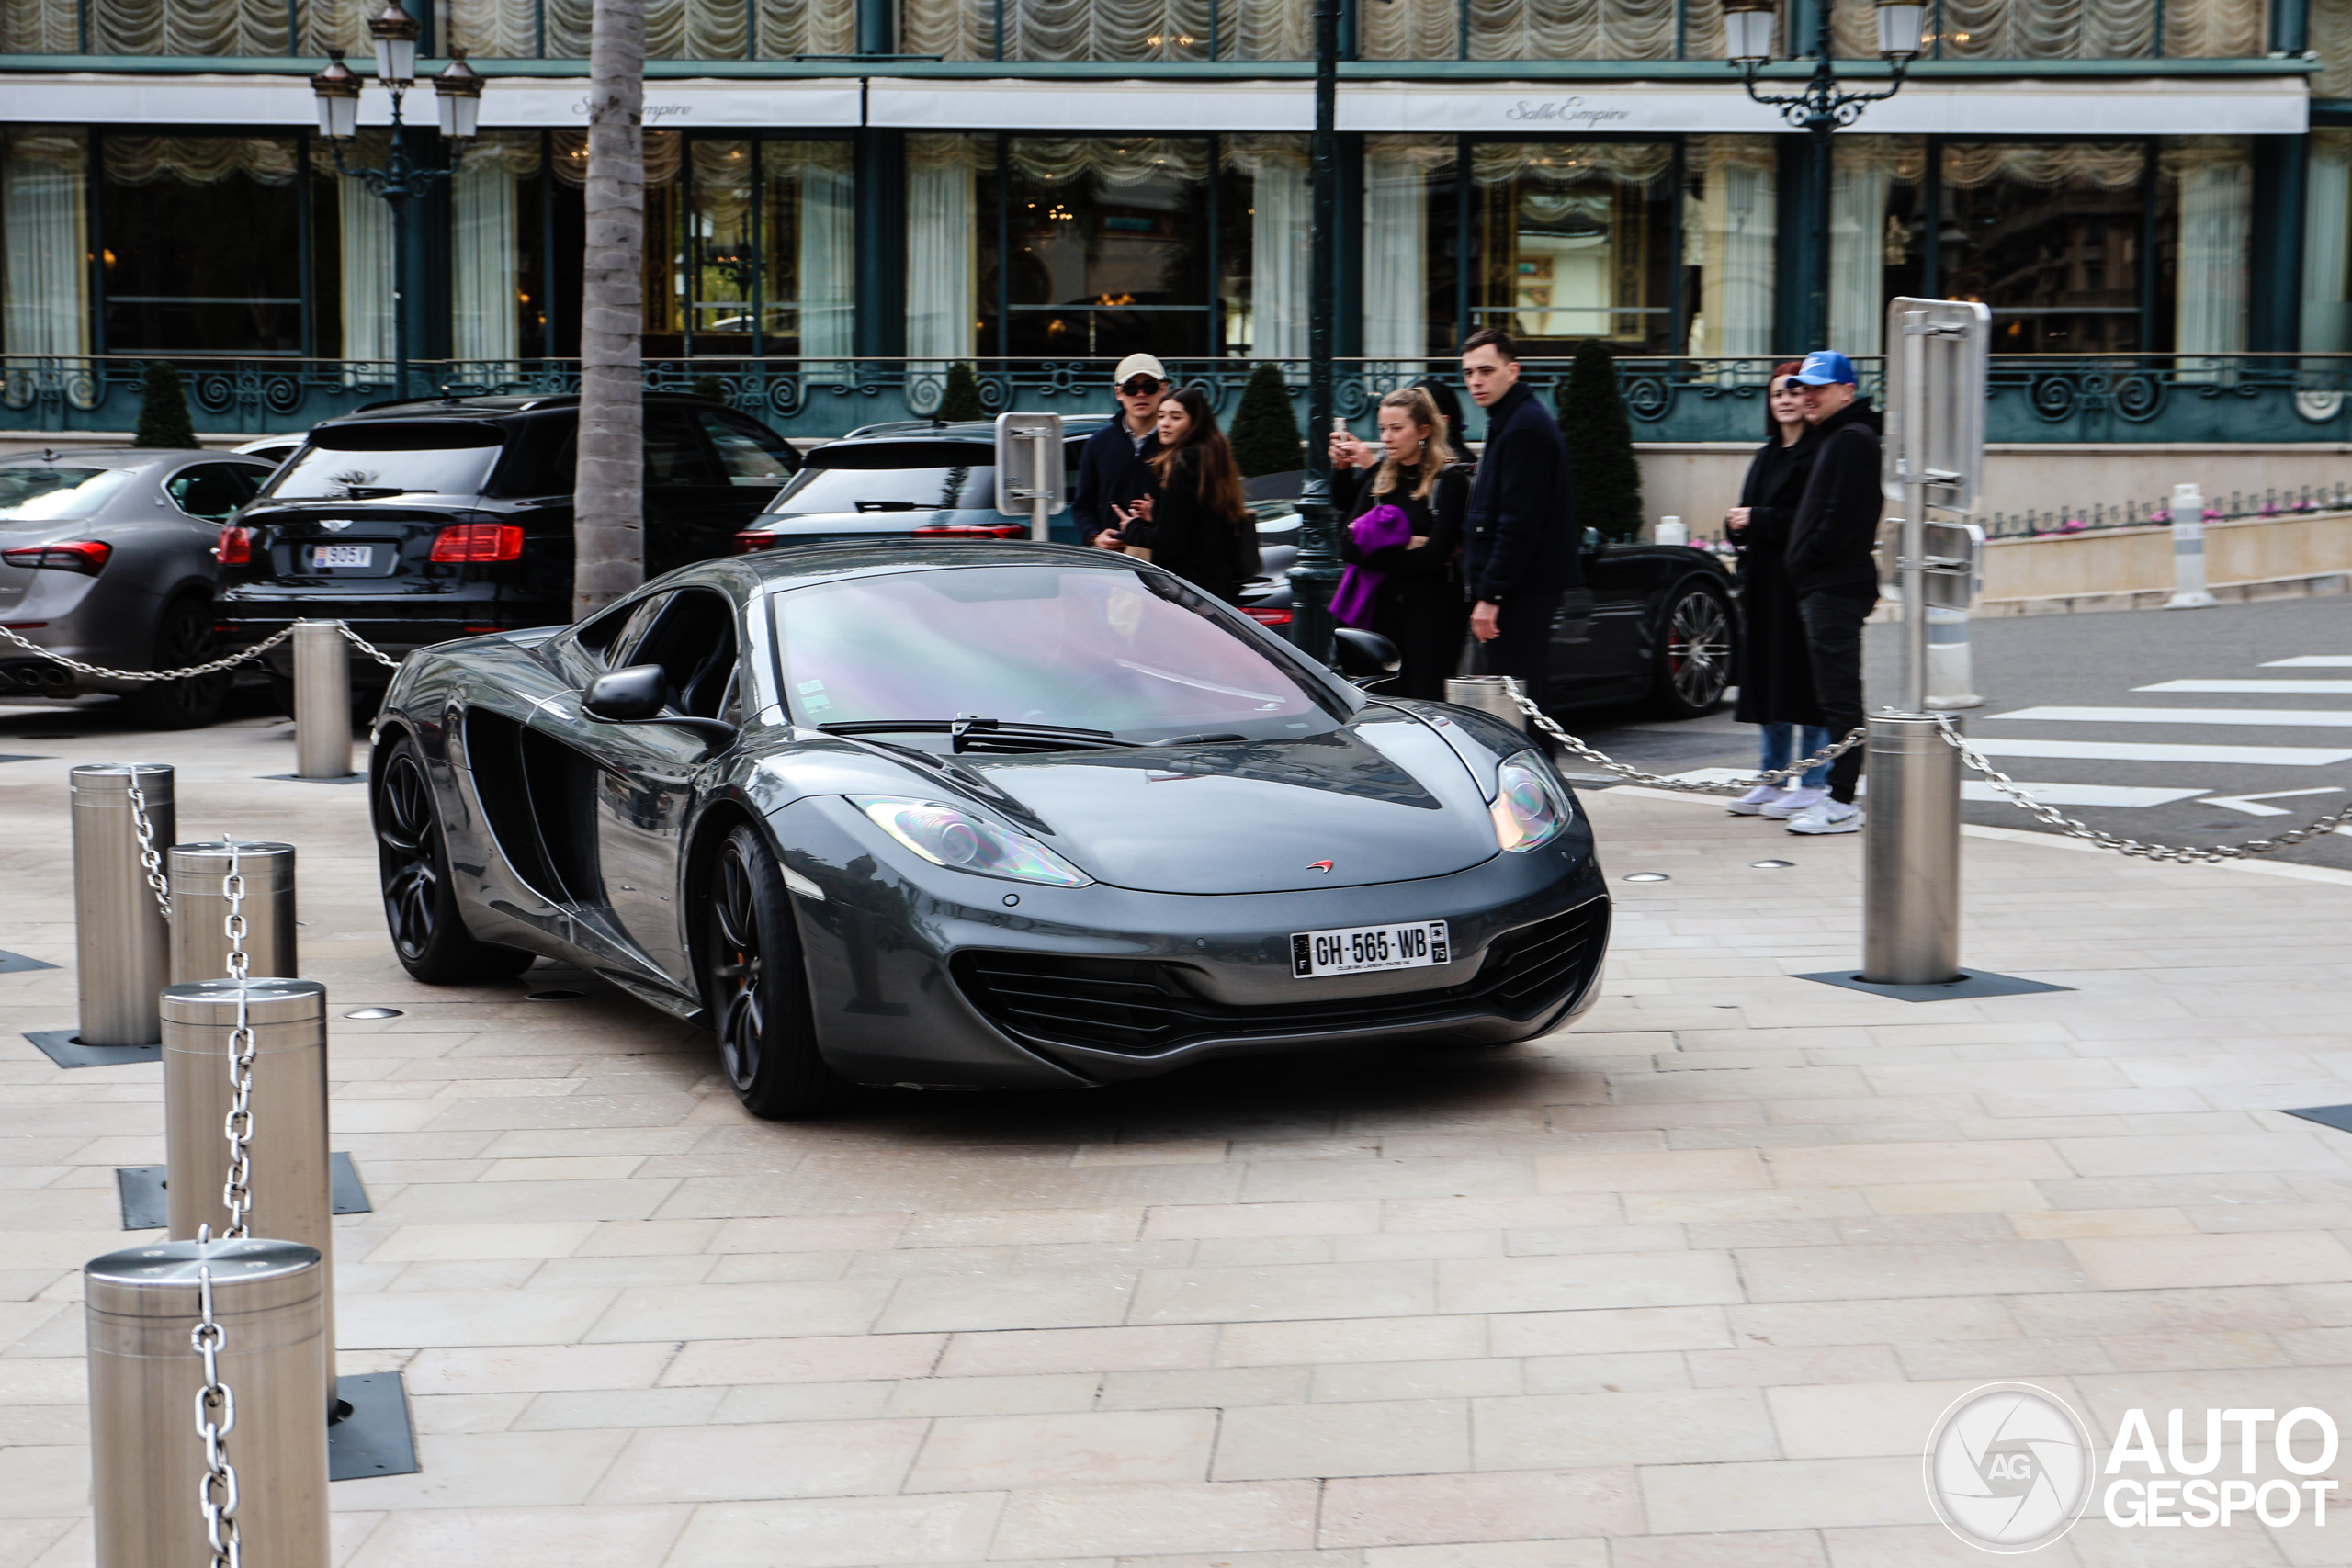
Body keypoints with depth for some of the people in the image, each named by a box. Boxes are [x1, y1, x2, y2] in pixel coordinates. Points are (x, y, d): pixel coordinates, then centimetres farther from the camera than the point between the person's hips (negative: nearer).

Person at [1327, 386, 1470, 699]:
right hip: (1387, 609, 6)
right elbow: (1347, 546, 0)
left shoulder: (1450, 480, -6)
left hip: (1434, 612, -6)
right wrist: (1403, 544, -12)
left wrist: (1377, 554, -8)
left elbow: (1435, 554, -17)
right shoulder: (1379, 480, 12)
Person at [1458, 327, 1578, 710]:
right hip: (1522, 588, 11)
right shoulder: (1506, 422, 19)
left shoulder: (1524, 427, -15)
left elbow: (1519, 523, -21)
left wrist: (1490, 595, -21)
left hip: (1521, 591, -11)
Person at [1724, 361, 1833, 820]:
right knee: (1766, 677, 10)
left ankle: (1813, 784, 0)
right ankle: (1773, 779, 17)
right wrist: (1737, 524, 1)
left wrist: (1758, 520, -14)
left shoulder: (1820, 454, -8)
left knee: (1804, 678, -6)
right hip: (1763, 584, 8)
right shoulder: (1766, 456, 19)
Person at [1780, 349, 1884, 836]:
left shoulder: (1852, 440, -13)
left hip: (1836, 589, -11)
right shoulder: (1833, 438, 21)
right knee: (1838, 694, 13)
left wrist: (1805, 560, -11)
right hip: (1825, 588, 11)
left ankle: (1842, 804, -9)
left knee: (1840, 695, -10)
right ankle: (1841, 793, 18)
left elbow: (1842, 519, -21)